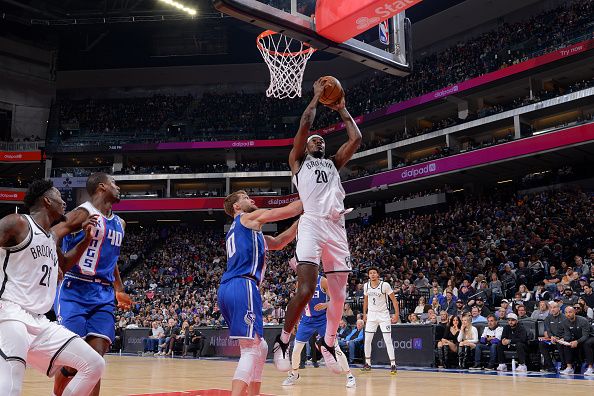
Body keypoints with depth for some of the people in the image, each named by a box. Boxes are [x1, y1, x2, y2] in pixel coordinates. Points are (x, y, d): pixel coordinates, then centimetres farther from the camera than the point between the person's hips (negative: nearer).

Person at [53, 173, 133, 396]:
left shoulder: (119, 223, 16)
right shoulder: (84, 213, -8)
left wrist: (119, 290, 30)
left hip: (103, 296, 6)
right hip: (74, 291, -6)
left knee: (96, 357, -3)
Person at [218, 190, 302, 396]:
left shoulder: (236, 231, 32)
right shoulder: (250, 217, 8)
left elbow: (278, 243, 32)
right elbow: (287, 211, 5)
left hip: (226, 290, 9)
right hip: (243, 286, -9)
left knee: (260, 348, 16)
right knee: (250, 349, -14)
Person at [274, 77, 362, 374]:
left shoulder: (334, 163, 28)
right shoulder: (298, 160, 17)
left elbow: (356, 139, 18)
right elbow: (305, 124, 4)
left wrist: (342, 110, 27)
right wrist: (317, 96, 16)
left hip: (337, 228, 5)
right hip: (312, 224, -5)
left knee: (339, 295, 6)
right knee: (306, 289, -20)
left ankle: (327, 344, 27)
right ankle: (282, 342, -1)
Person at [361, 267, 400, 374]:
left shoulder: (385, 285, -14)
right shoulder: (366, 286, 0)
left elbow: (394, 300, -8)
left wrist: (397, 314, -13)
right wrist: (364, 314, 15)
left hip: (383, 314, -4)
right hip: (371, 314, 4)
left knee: (388, 340, -8)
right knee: (367, 340, 3)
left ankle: (393, 365, -4)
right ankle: (368, 363, 17)